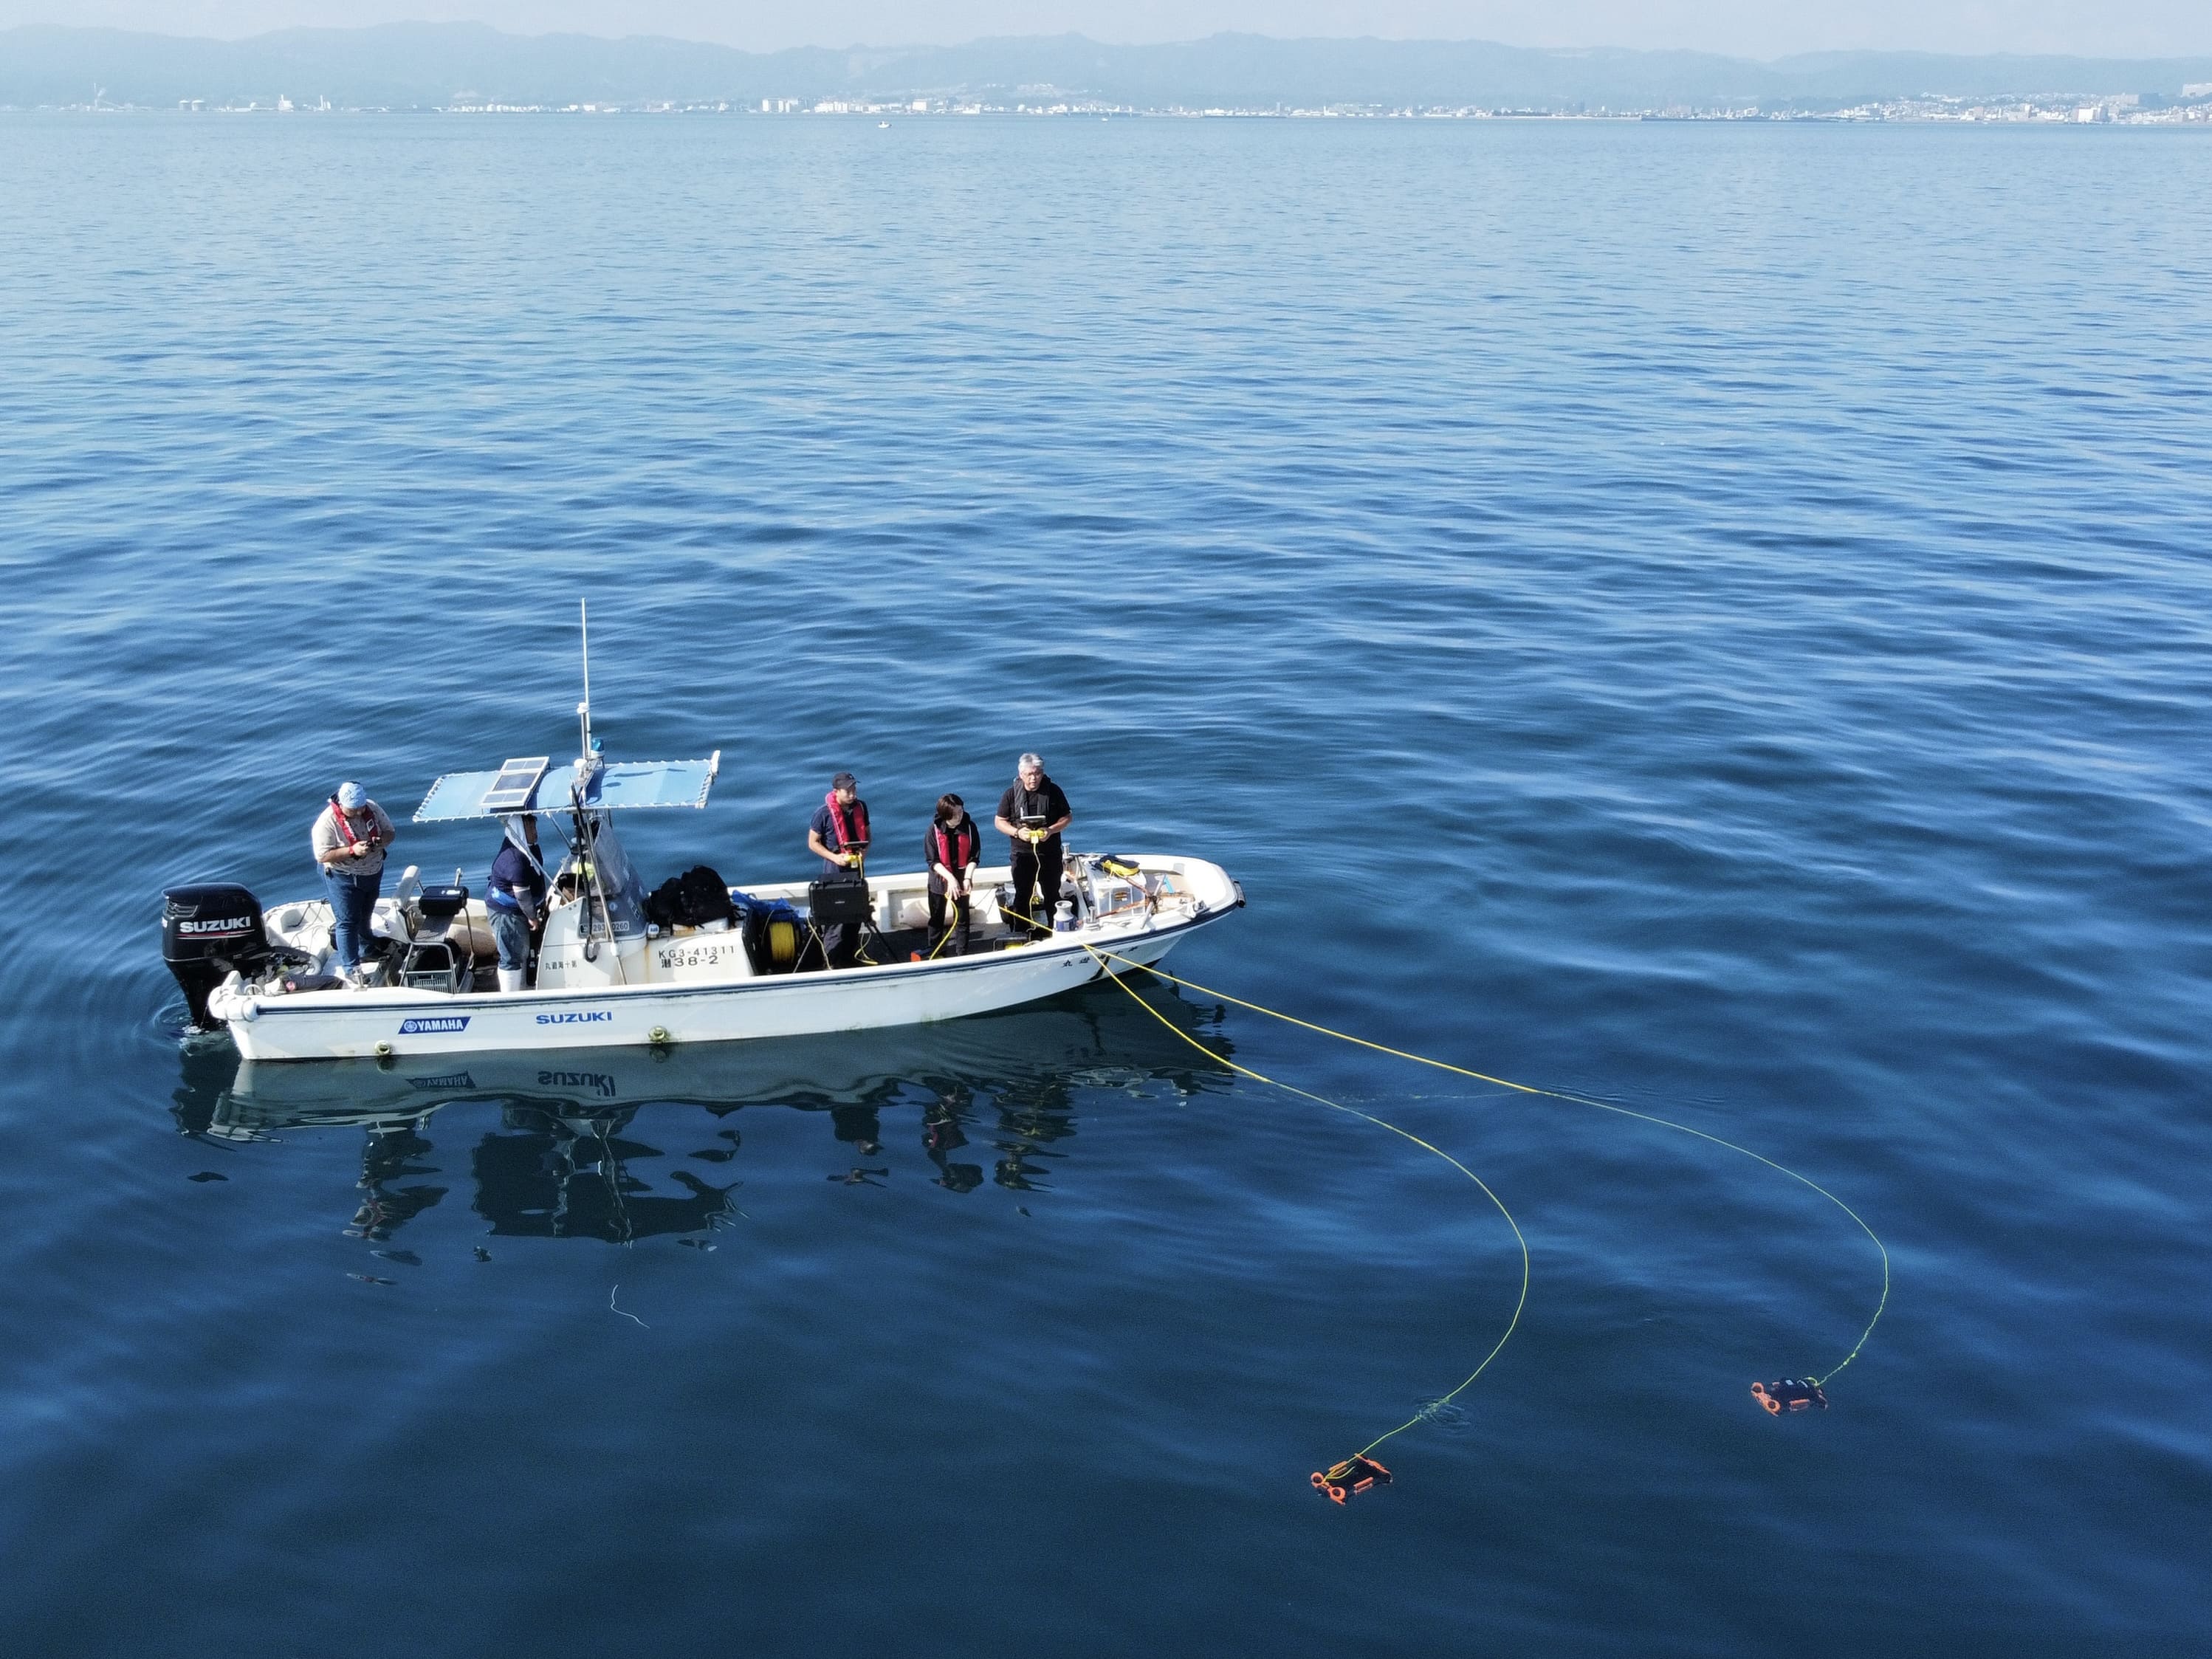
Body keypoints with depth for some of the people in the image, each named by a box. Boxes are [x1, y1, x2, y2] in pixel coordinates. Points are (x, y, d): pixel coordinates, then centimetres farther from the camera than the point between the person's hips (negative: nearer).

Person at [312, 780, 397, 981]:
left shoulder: (372, 809, -10)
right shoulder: (327, 822, -25)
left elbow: (389, 832, 1)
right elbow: (323, 856, -26)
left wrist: (381, 841, -23)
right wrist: (353, 850, -36)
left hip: (373, 873, 6)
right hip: (343, 878, -6)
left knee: (365, 914, 26)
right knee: (348, 921, -3)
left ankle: (365, 948, 50)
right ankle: (351, 968, 6)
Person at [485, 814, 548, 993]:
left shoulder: (530, 848, 1)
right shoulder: (515, 859, -31)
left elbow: (537, 876, 14)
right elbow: (522, 895, -27)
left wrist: (543, 903, 17)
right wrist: (532, 917, -15)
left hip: (516, 911, 11)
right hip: (506, 913, -11)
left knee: (523, 952, 23)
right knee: (512, 957, -2)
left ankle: (522, 991, 39)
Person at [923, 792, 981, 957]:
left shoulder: (970, 827, -12)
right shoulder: (934, 829, -15)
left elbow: (974, 856, -7)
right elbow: (932, 860, -14)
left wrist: (967, 878, -19)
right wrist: (950, 878, -23)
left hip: (961, 878, 1)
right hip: (939, 878, -1)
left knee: (962, 918, 6)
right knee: (936, 918, 10)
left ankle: (962, 954, 15)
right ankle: (934, 954, 21)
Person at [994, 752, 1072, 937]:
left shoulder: (1053, 791, -6)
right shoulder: (1011, 795, -6)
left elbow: (1067, 817, 1)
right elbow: (1000, 822, 1)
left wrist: (1051, 830, -17)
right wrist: (1017, 832, -18)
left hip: (1050, 854, 0)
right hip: (1022, 854, 0)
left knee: (1052, 895, 11)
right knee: (1022, 895, 9)